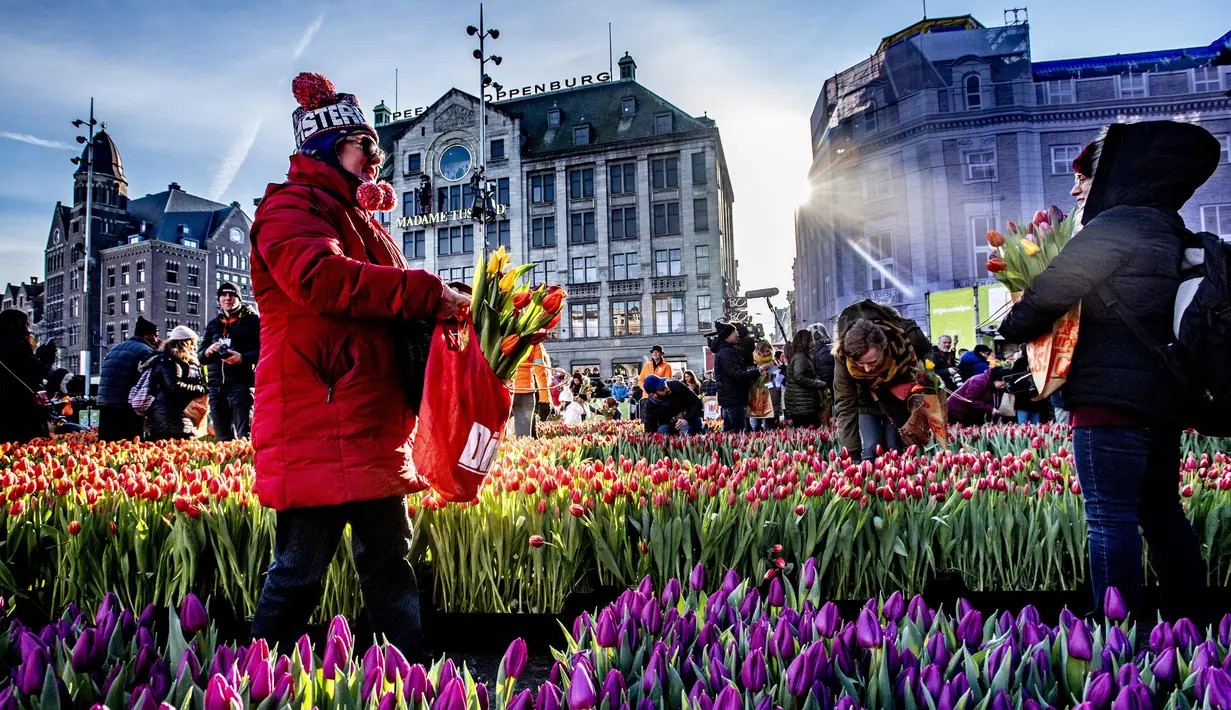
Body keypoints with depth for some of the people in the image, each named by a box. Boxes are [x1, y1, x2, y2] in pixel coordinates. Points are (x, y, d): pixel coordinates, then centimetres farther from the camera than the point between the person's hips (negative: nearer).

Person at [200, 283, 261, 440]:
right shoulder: (213, 324, 21)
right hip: (216, 386, 6)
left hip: (241, 384, -6)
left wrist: (242, 358, -22)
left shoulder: (252, 320, 4)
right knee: (223, 438, 11)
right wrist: (207, 352, -2)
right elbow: (200, 357, 20)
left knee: (245, 437, -11)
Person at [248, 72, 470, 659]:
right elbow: (323, 279, -23)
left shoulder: (361, 222, 26)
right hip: (317, 429, -9)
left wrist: (439, 310, 8)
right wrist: (429, 294, -22)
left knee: (389, 560, 13)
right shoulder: (291, 206, -2)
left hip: (372, 431, 9)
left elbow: (389, 311, 28)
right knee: (299, 571, -4)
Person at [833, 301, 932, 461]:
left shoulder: (908, 338, -36)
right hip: (868, 401, 0)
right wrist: (852, 453, -34)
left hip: (900, 400, 0)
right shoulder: (843, 357, -35)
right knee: (870, 451, -11)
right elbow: (845, 406, -31)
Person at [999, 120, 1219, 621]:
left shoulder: (1116, 225, -11)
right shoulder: (1172, 234, 19)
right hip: (1164, 400, 10)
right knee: (1162, 514, 16)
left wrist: (1009, 327, 5)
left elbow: (1047, 296, -13)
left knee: (1110, 520, -7)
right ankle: (1190, 623, 23)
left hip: (1112, 397, -10)